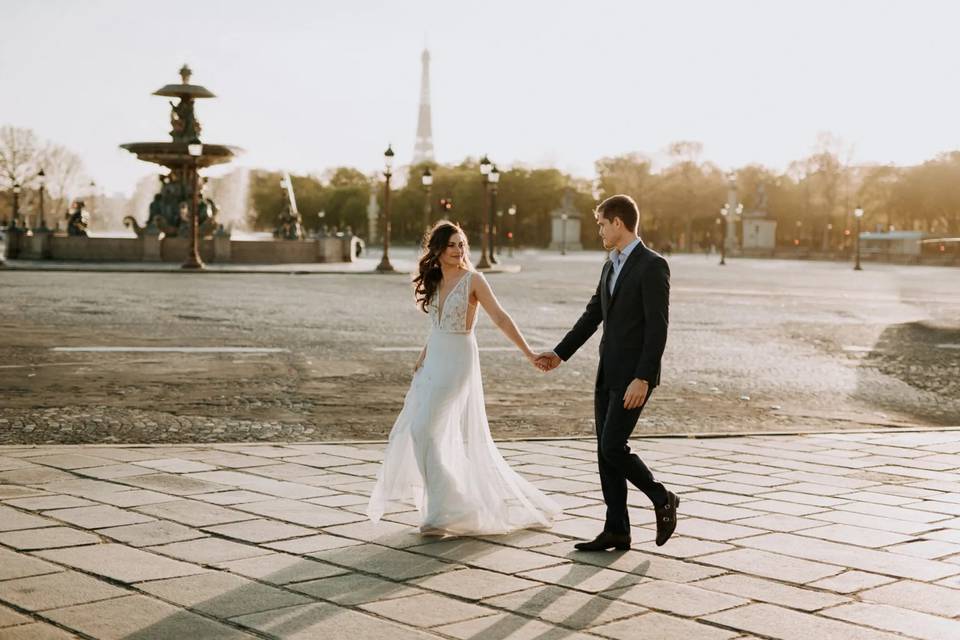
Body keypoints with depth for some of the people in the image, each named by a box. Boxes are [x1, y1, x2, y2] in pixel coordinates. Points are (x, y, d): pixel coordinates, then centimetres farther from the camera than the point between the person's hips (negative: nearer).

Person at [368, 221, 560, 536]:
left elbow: (500, 318, -16)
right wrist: (423, 357, 13)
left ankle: (443, 511, -9)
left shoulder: (473, 280, -10)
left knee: (426, 429, -16)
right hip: (433, 362, 7)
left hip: (458, 362, -7)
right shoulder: (434, 281, 9)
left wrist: (528, 353, -23)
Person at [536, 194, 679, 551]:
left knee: (612, 448, -12)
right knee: (606, 451, 6)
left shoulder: (653, 266, -14)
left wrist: (642, 379, -23)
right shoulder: (610, 267, 14)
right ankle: (616, 531, 12)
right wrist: (559, 354, 12)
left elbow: (657, 328, -19)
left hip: (634, 376, -9)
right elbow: (592, 316, 19)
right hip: (608, 373, 9)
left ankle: (662, 500, 10)